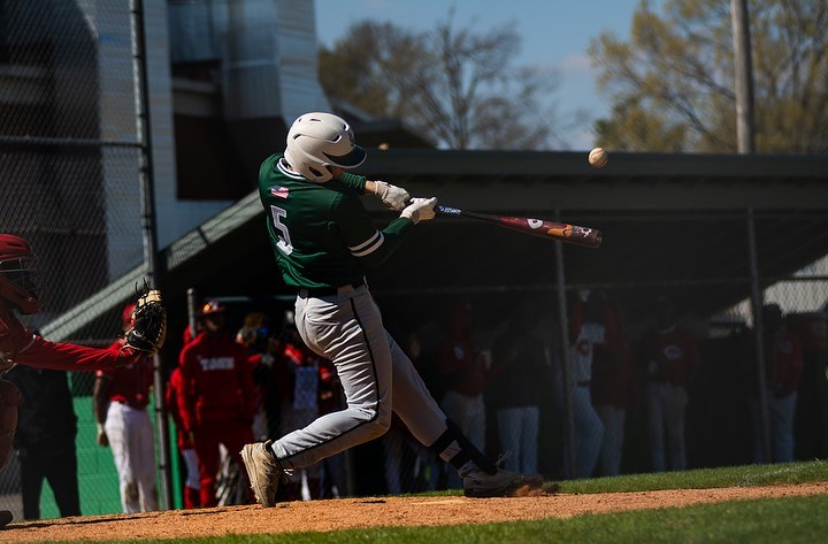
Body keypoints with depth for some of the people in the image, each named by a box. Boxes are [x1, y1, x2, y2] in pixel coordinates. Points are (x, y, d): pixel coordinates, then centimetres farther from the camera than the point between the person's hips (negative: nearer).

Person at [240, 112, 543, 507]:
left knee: (407, 388, 14)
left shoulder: (270, 170, -3)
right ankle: (274, 456, -8)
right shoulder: (337, 204, -27)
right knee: (370, 415, -3)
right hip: (344, 310, -10)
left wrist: (375, 187, 11)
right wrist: (411, 217, 4)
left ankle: (477, 471, 18)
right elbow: (373, 255, -10)